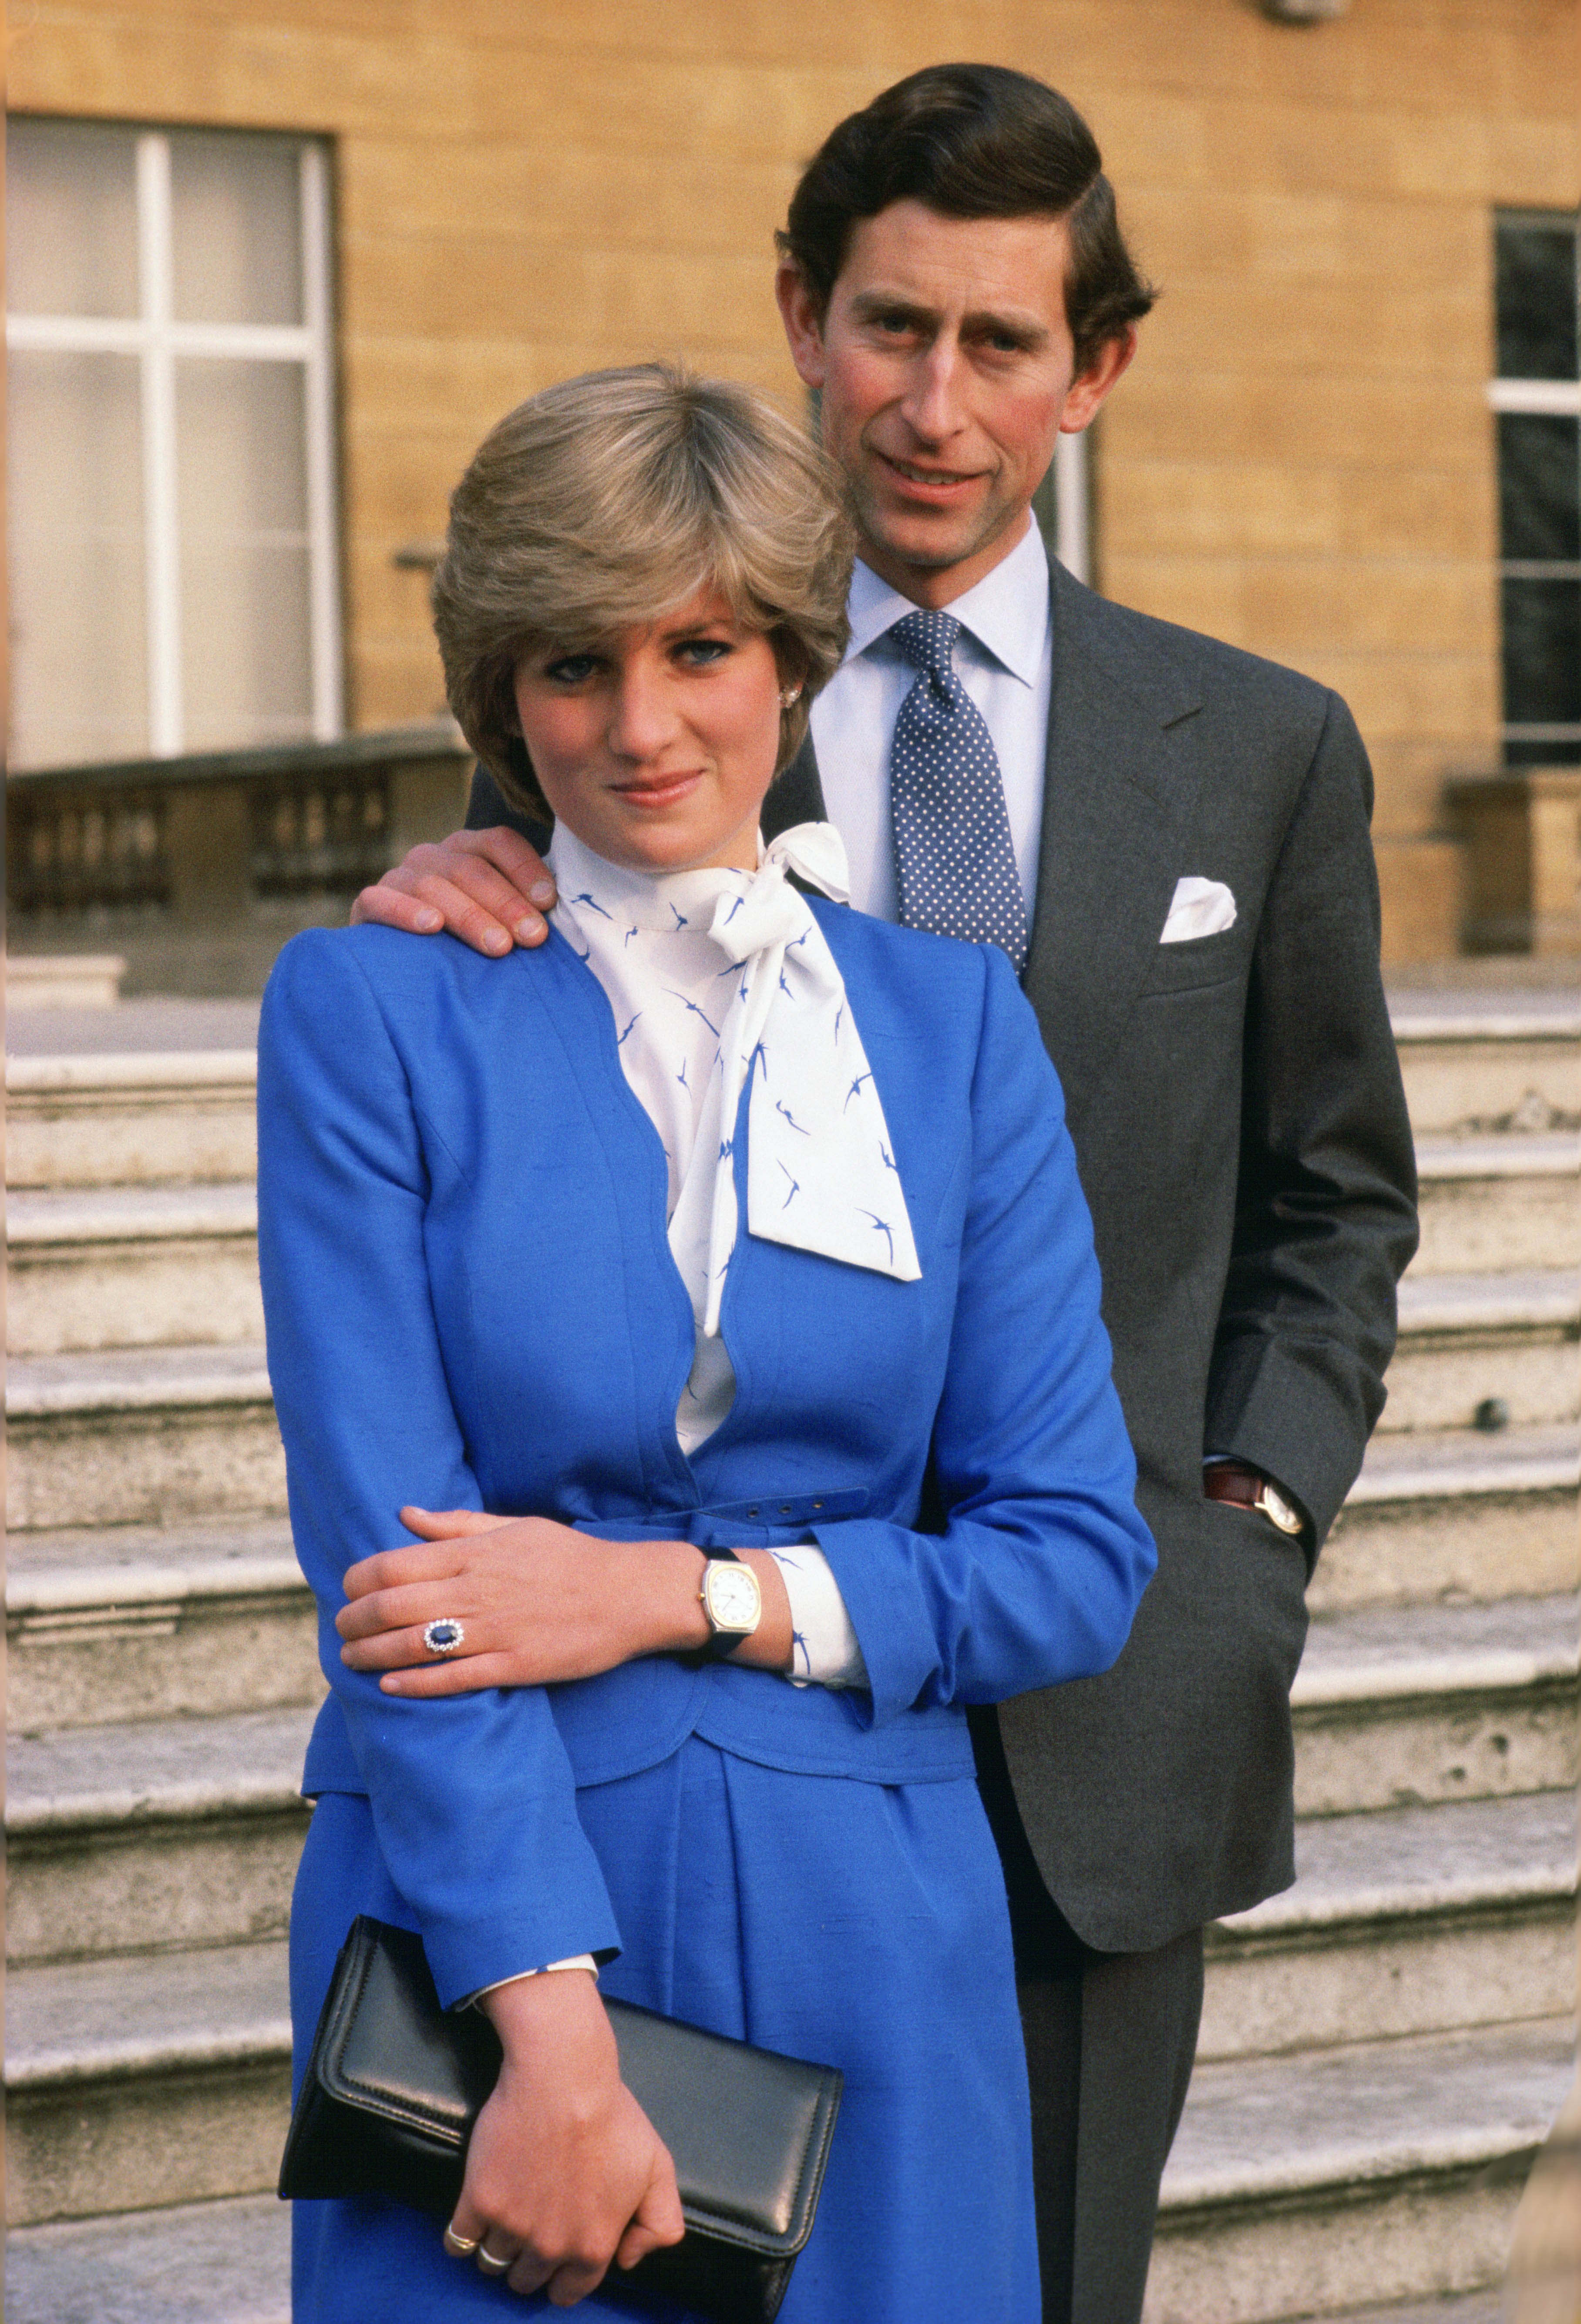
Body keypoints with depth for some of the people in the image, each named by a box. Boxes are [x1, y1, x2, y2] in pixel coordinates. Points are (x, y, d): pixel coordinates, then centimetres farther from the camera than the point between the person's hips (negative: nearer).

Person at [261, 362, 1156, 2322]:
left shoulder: (953, 1020, 6)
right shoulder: (366, 1014, -2)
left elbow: (1077, 1560, 2)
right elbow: (387, 1561, -10)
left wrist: (676, 1592, -11)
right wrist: (556, 2039, -19)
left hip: (868, 1937, 2)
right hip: (479, 1923, -2)